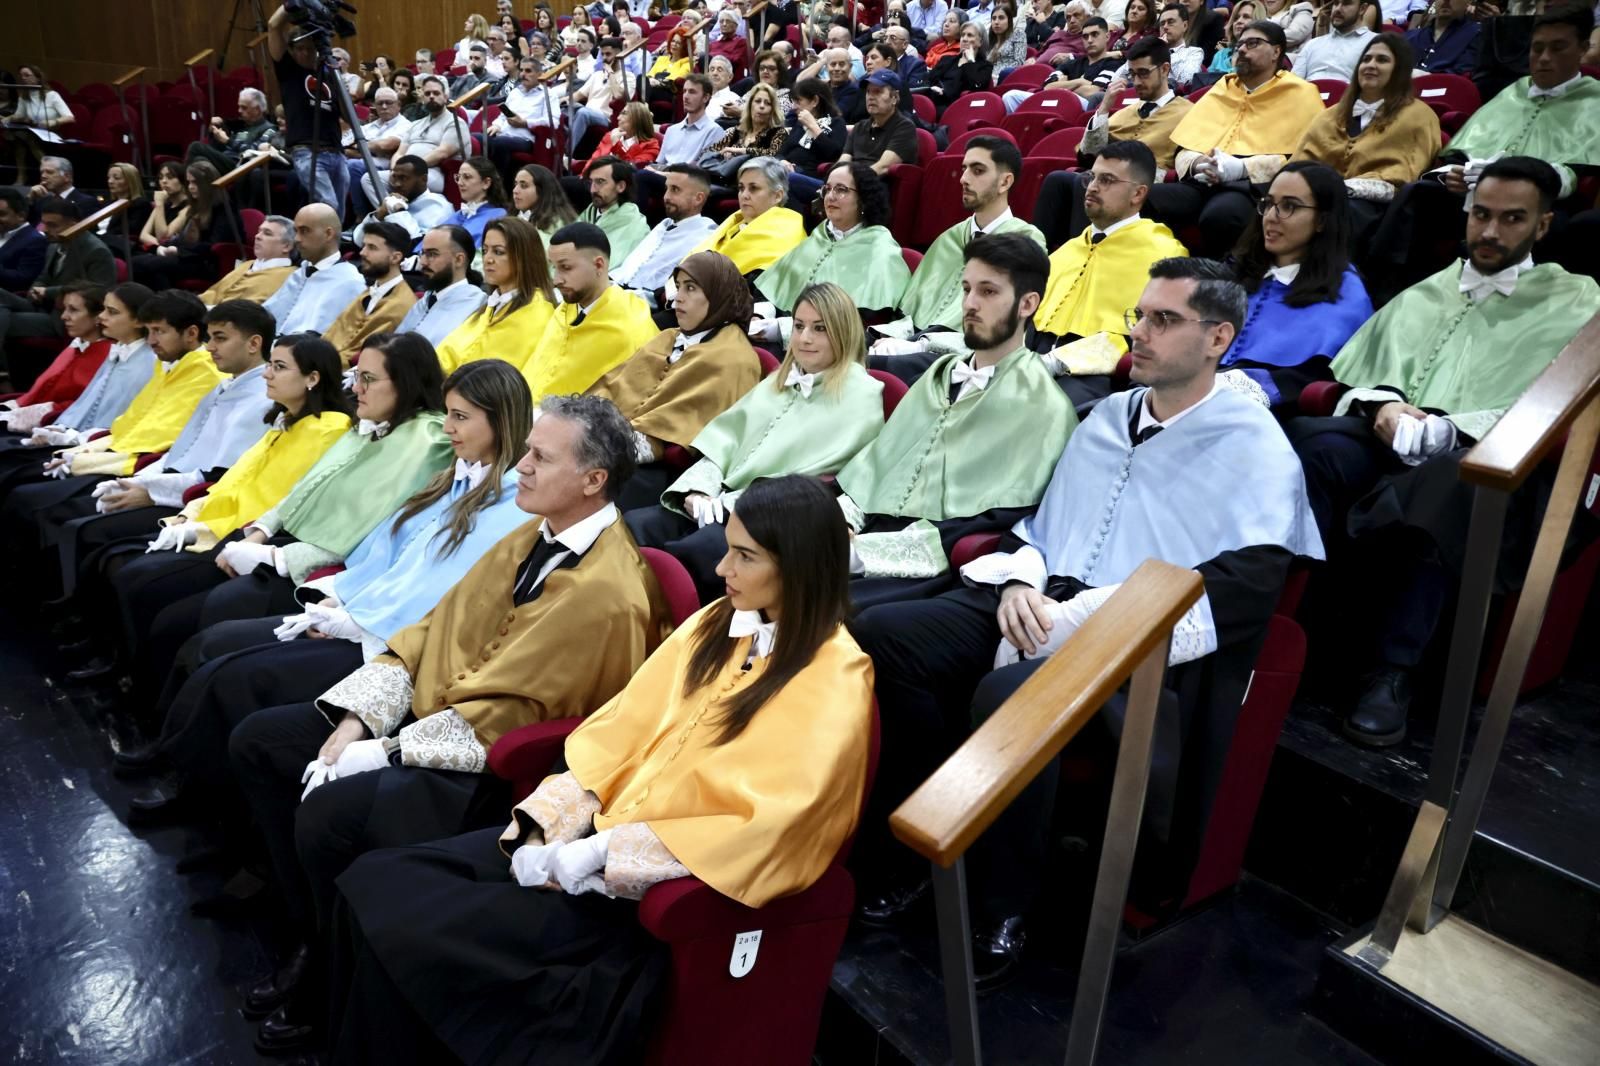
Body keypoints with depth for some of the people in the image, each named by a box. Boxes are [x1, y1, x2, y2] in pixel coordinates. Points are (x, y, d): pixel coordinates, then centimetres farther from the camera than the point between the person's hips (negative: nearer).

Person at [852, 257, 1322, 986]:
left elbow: (1241, 590, -13)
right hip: (1039, 606, 7)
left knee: (1007, 694, -36)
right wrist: (1019, 581, -3)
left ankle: (1003, 910, -11)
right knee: (882, 634, -15)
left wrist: (1075, 619, -18)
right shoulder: (1108, 415, 20)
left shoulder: (1255, 449, -1)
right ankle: (911, 848, -2)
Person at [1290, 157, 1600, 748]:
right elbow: (1354, 377, 19)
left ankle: (1393, 671, -33)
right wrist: (1381, 405, -4)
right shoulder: (1423, 295, 27)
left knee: (1446, 477, -41)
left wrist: (1450, 429, -14)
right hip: (1389, 442, 3)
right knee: (1313, 440, -32)